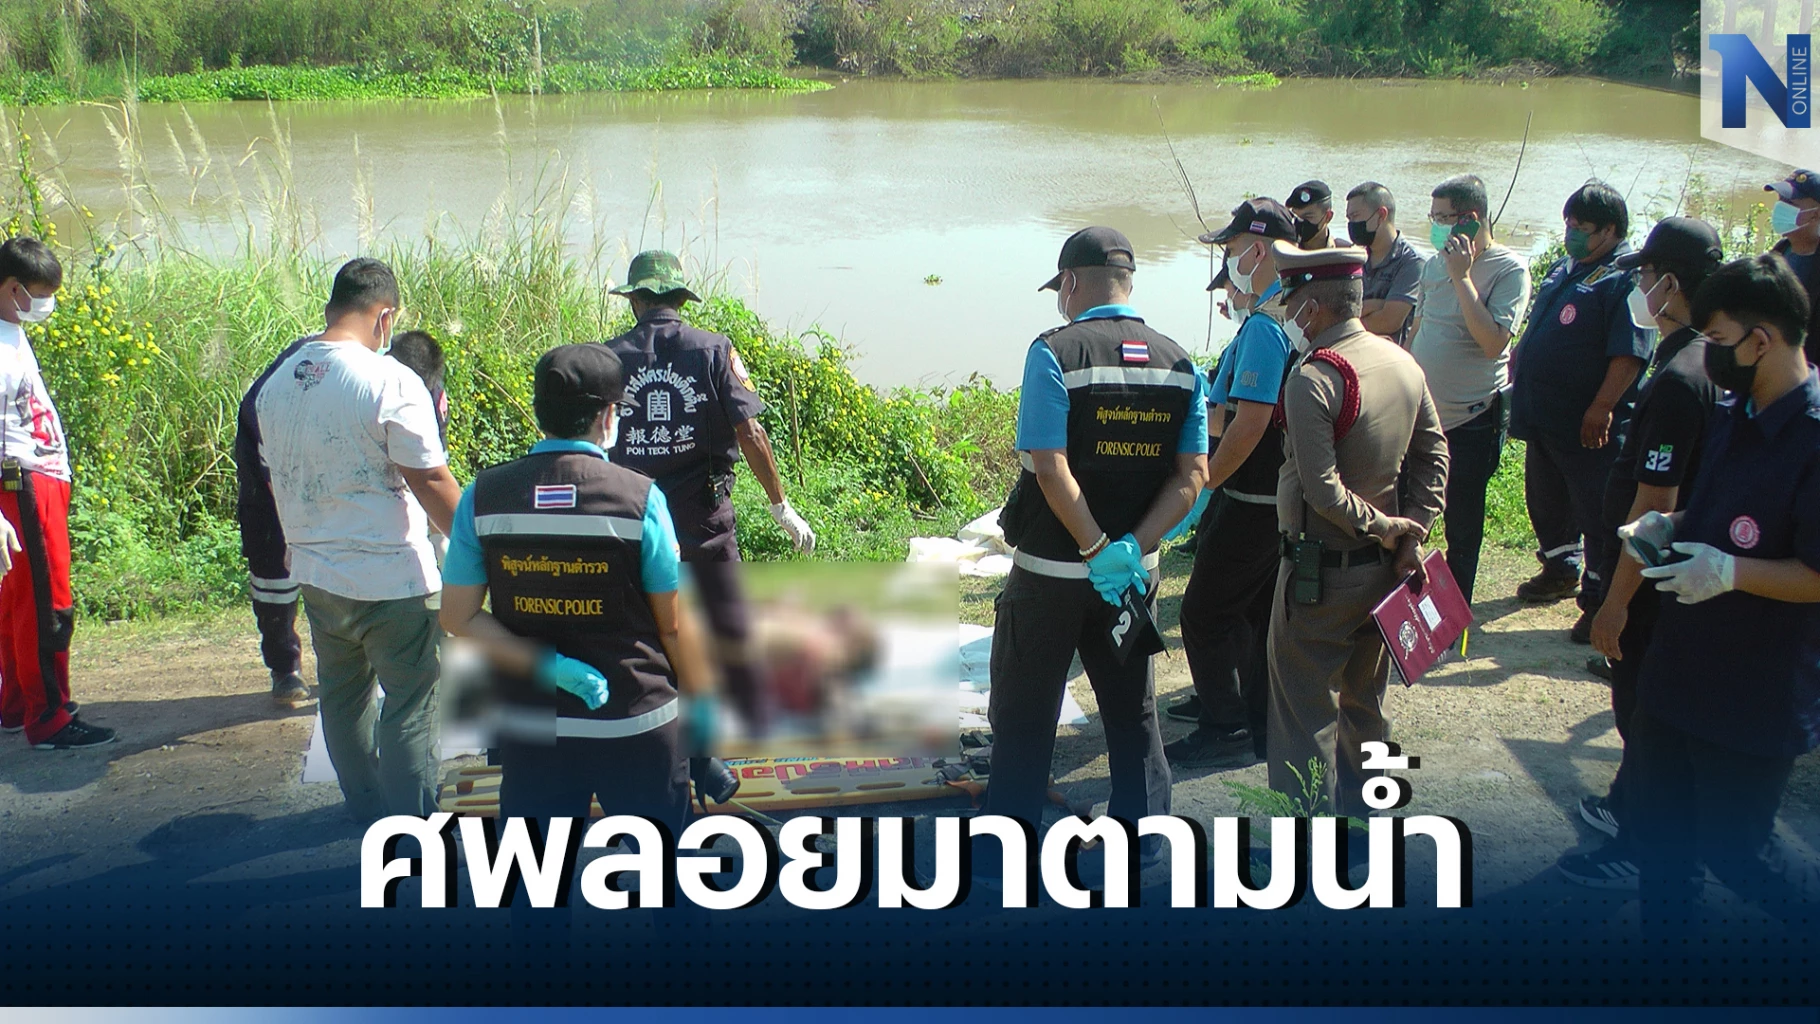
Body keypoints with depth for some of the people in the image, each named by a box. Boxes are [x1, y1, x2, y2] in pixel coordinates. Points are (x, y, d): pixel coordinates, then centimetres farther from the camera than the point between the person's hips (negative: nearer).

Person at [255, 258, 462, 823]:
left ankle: (368, 810, 34)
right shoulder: (391, 382, -17)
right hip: (392, 580, -7)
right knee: (409, 708, 4)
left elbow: (274, 476, 14)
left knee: (342, 697, 20)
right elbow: (431, 482, -16)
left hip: (316, 574, 7)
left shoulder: (277, 383, 4)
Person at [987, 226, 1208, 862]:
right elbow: (1192, 475, -4)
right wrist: (1130, 548, -12)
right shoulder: (1179, 363, 2)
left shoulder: (1055, 353, -14)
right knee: (1133, 707, 18)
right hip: (1136, 570, 4)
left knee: (1024, 712, 8)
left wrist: (1097, 550, -19)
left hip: (1051, 568, -4)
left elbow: (1050, 468, -22)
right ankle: (1142, 835, 27)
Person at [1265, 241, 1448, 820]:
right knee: (1364, 701, 22)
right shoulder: (1403, 363, 3)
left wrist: (1382, 528, -12)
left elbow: (1321, 490, -25)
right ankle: (1360, 812, 36)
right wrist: (1410, 535, 1)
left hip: (1321, 572, -8)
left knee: (1305, 712, 3)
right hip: (1383, 571, 8)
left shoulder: (1313, 377, -22)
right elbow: (1434, 457, 6)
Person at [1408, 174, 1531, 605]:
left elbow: (1493, 342, -24)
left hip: (1471, 420, -6)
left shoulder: (1509, 270, -12)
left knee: (1462, 531, 5)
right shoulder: (1435, 264, 7)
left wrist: (1462, 277, -23)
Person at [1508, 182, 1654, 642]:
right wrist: (1516, 376, 20)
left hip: (1591, 428, -9)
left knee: (1599, 516, -1)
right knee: (1546, 501, 23)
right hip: (1544, 419, 9)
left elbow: (1630, 353, -22)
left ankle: (1600, 602, 8)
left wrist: (1601, 409, -24)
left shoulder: (1626, 279, -16)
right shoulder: (1562, 270, 13)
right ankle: (1561, 570, 43)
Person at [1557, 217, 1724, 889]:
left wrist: (1616, 604, -21)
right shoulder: (1714, 361, 3)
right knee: (1642, 704, 23)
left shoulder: (1676, 380, -28)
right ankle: (1630, 805, 40)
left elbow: (1654, 508, -27)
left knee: (1641, 708, 4)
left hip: (1651, 578, -9)